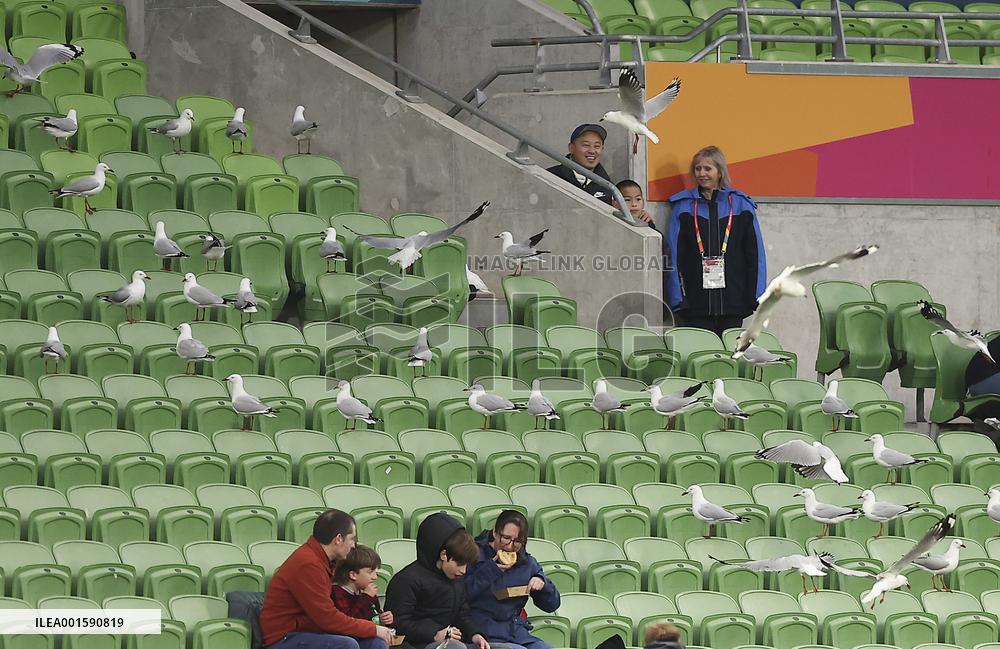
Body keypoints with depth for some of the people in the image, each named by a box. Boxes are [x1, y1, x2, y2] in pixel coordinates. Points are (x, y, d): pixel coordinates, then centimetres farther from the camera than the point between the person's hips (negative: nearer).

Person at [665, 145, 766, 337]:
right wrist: (677, 298, -5)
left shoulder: (741, 205, 7)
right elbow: (674, 254, 4)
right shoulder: (683, 206, 7)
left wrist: (756, 297, 1)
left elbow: (755, 255, 7)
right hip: (696, 303, 0)